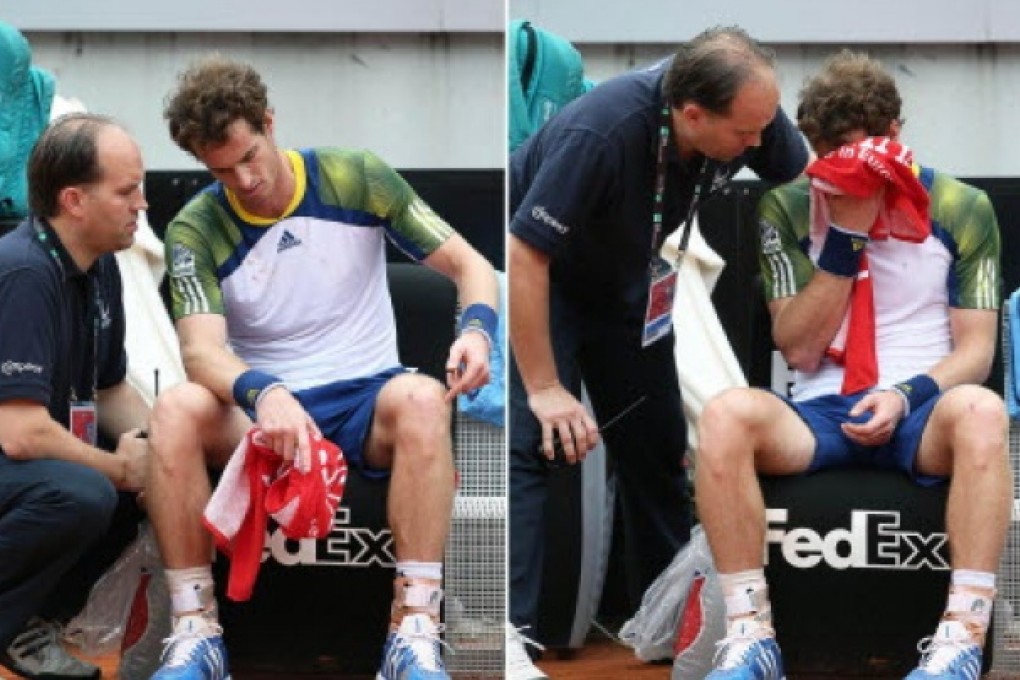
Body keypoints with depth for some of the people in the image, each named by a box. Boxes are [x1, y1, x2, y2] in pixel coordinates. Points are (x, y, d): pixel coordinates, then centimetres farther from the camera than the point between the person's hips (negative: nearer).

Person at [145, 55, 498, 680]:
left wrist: (477, 329, -23)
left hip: (365, 400, 0)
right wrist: (263, 393, -42)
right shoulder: (195, 230, -4)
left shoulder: (357, 178, -3)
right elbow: (202, 351, -19)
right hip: (260, 408, 0)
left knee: (422, 399, -36)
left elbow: (469, 264, 0)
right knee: (176, 409, -32)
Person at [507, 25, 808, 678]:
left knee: (657, 444, 8)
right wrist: (544, 389, -31)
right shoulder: (599, 133, -40)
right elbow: (526, 257, -34)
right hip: (538, 275, -6)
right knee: (536, 445, -20)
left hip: (627, 278, 6)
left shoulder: (753, 112, -23)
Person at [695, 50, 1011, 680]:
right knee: (727, 413, -33)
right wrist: (846, 236, -10)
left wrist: (907, 395, -17)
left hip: (921, 412, -1)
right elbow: (800, 350, -1)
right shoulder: (787, 208, 5)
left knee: (980, 410, -38)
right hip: (822, 411, 1)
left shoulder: (962, 207, 4)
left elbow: (975, 349, 3)